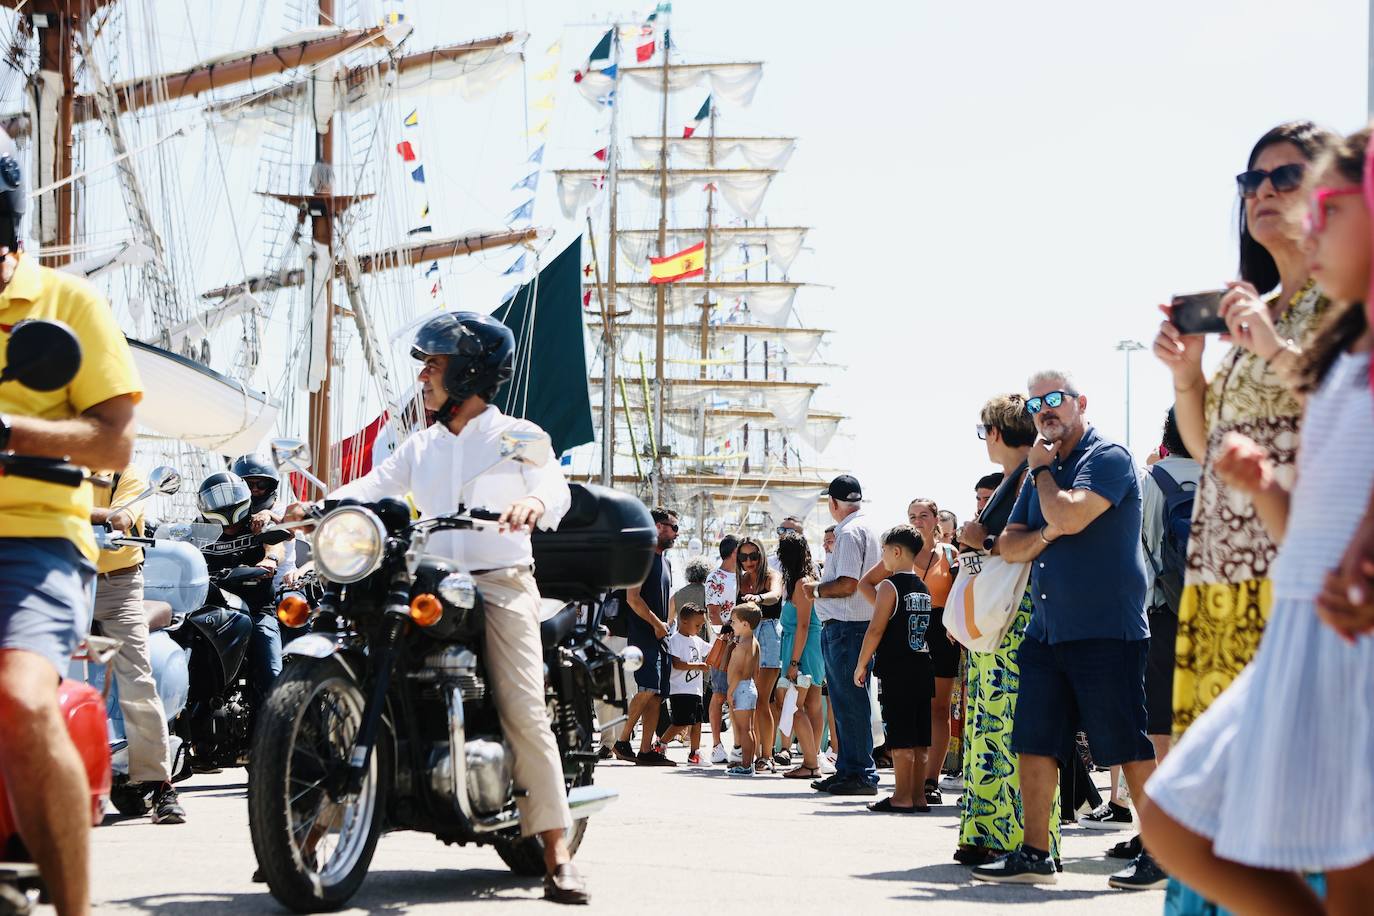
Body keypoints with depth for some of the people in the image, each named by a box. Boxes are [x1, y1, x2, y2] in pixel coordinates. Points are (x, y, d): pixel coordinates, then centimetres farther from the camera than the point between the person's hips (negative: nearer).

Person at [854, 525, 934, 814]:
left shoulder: (890, 586, -9)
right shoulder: (924, 589, 13)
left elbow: (876, 629, -12)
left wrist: (861, 665, -4)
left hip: (896, 671, -7)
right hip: (923, 668, 7)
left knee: (901, 738, -6)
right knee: (920, 739, 8)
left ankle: (902, 798, -5)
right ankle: (917, 795, 11)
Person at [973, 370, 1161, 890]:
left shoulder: (1108, 458, -7)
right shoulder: (1043, 470, 18)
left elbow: (1069, 517, -22)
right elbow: (1009, 545, 15)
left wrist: (1042, 471, -4)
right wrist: (1044, 536, -7)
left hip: (1106, 631, -8)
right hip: (1046, 629, 8)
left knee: (1129, 746, -5)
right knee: (1035, 743, 7)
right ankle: (1035, 855, 13)